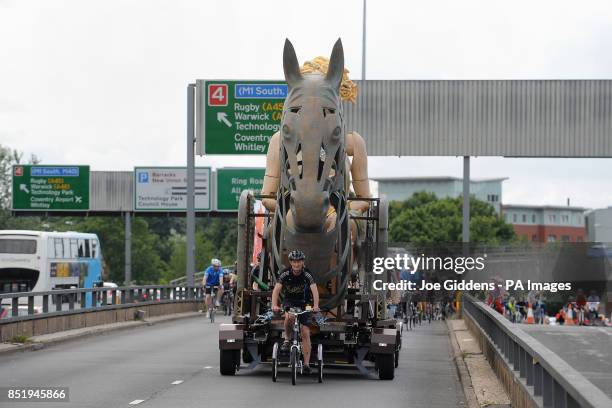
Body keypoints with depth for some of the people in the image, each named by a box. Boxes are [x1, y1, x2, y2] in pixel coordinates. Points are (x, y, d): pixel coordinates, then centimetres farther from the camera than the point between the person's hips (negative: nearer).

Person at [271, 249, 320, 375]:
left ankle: (306, 363, -5)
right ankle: (287, 339, -8)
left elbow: (314, 290, -31)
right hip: (289, 301, 0)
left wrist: (316, 305, -48)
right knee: (289, 317, -35)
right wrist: (274, 305, -41)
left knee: (305, 333, -8)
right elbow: (276, 289, -24)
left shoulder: (307, 274, -19)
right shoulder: (285, 274, -17)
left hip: (304, 303, 0)